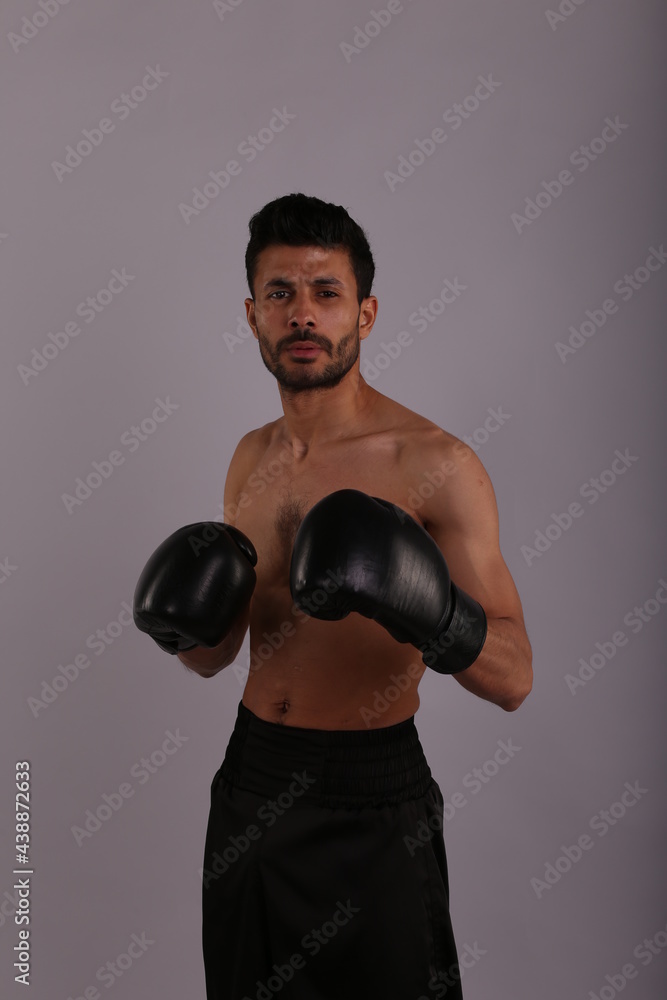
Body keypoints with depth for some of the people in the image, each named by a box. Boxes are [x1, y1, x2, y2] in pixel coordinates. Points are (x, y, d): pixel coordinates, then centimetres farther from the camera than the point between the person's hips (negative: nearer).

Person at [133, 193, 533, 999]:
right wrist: (180, 622, -12)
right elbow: (217, 654, 10)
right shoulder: (252, 458, 4)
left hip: (369, 798, -6)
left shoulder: (435, 464, -16)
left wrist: (427, 613, -35)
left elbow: (513, 679, -16)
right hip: (251, 777, 6)